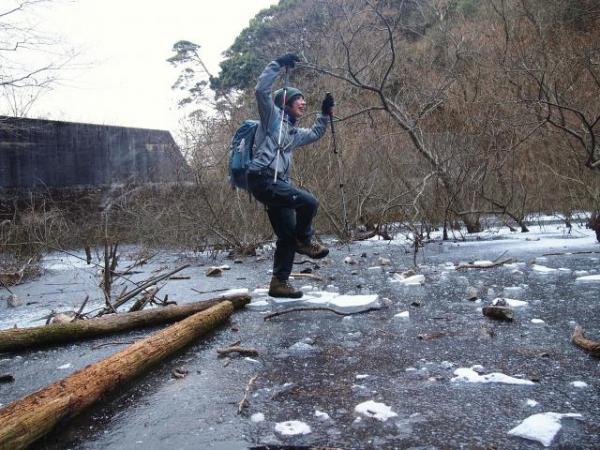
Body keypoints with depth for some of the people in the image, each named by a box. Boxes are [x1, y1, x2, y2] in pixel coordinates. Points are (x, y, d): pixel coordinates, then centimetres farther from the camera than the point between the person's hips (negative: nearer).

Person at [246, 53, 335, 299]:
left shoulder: (294, 132, 25)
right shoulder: (273, 116, 2)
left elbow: (315, 134, 42)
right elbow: (261, 90, -13)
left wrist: (324, 114, 32)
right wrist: (278, 64, -10)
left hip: (277, 184, 9)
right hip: (263, 180, -9)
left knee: (287, 234, 7)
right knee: (309, 202, -22)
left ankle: (279, 283, 14)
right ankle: (304, 241, 3)